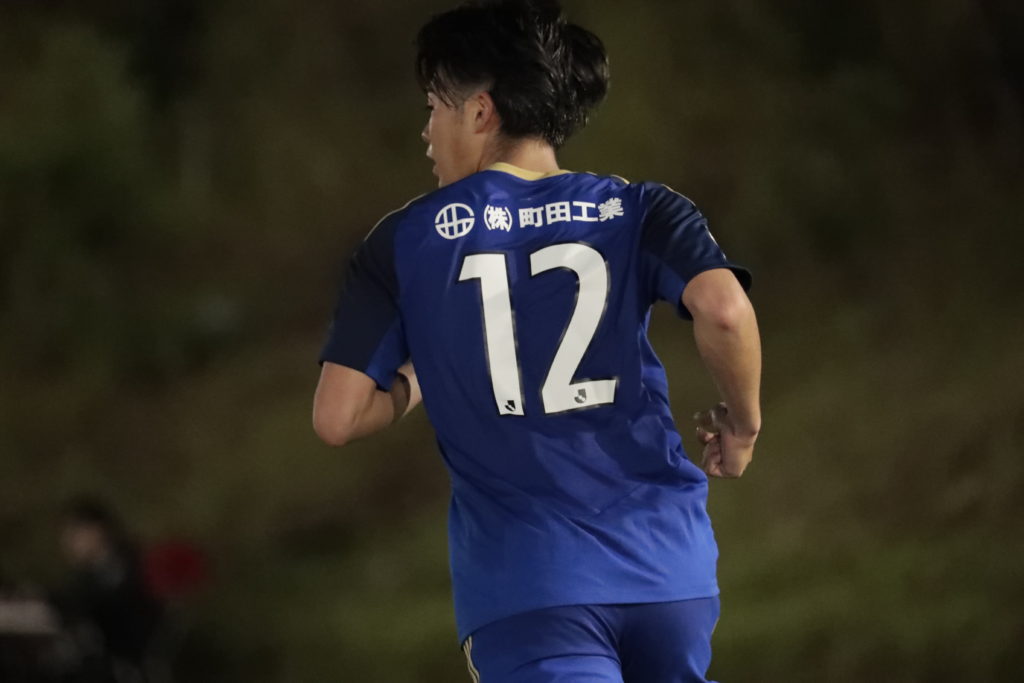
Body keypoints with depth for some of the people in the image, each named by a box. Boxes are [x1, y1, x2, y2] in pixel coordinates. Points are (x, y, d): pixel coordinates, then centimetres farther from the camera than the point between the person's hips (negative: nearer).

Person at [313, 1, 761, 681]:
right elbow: (724, 309, -14)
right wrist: (743, 421, 4)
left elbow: (338, 418, 0)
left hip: (525, 588, -2)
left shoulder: (406, 242, 5)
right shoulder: (638, 212, 6)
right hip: (667, 569, 2)